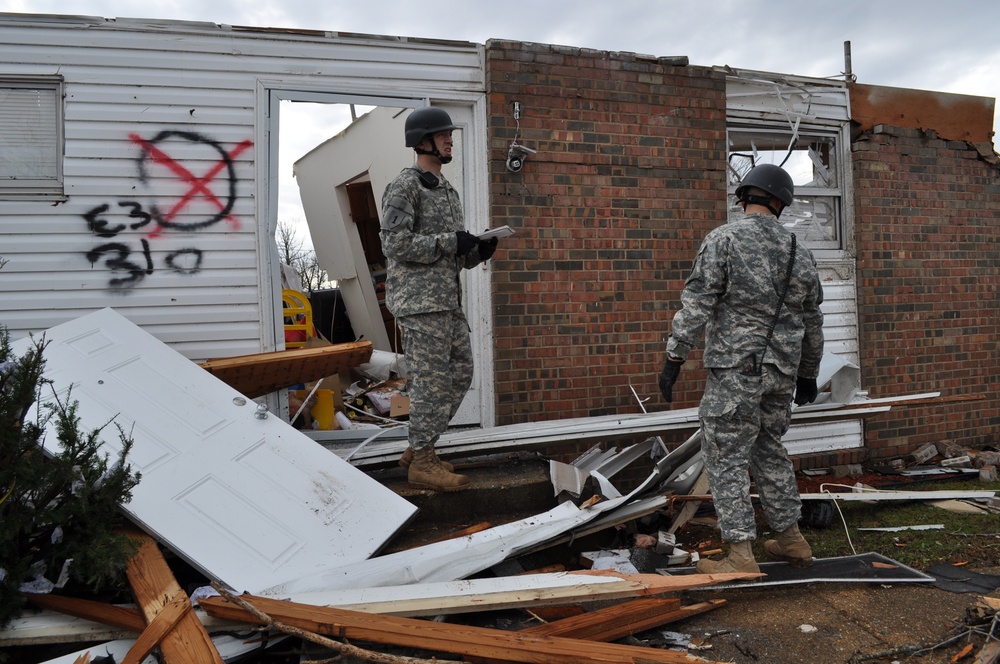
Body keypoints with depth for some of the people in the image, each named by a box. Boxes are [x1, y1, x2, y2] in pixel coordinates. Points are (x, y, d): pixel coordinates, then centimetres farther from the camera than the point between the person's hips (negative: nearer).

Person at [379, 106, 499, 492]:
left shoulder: (448, 192, 21)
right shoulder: (404, 187, -5)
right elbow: (395, 242, -16)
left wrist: (479, 250, 1)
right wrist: (450, 242, -16)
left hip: (448, 301, 9)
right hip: (418, 298, -9)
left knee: (460, 374, 10)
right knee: (431, 380, -8)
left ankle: (418, 449, 20)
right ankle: (422, 463, 2)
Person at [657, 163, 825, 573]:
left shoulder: (724, 239, -7)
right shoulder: (799, 253, 10)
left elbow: (696, 304, -14)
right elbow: (812, 323, 17)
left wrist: (674, 358, -11)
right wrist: (808, 375, 28)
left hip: (735, 369, -6)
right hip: (781, 372, 6)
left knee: (726, 458, 0)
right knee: (769, 451, 20)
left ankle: (741, 556, 0)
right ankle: (791, 539, 27)